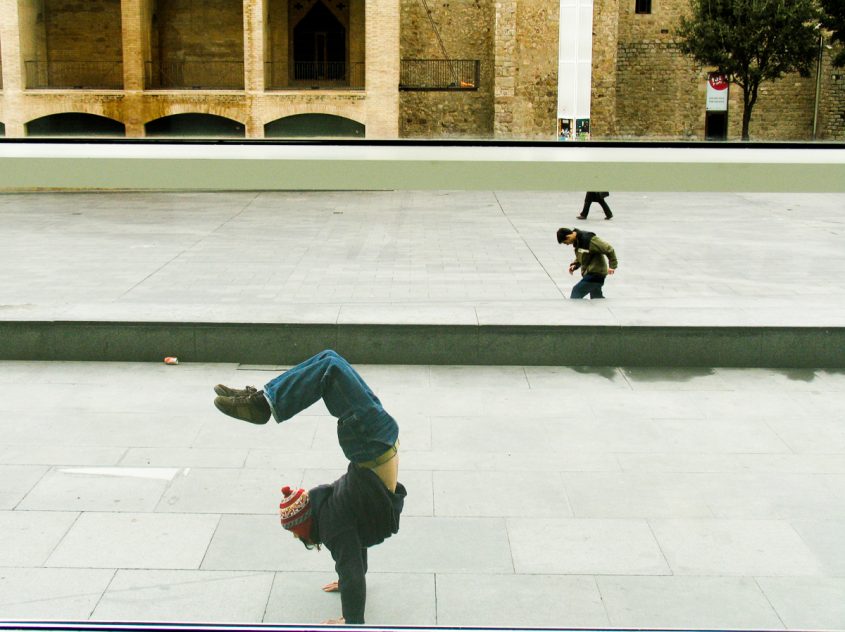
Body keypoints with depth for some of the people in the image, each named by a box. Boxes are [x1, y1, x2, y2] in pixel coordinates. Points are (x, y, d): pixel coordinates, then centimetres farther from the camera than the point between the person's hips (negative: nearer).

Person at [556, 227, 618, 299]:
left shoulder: (589, 240, -24)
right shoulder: (576, 241, 3)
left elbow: (609, 249, -19)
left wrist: (612, 266, -14)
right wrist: (574, 265, 2)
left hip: (596, 273, -10)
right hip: (589, 273, 10)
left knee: (576, 292, -15)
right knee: (596, 297, 18)